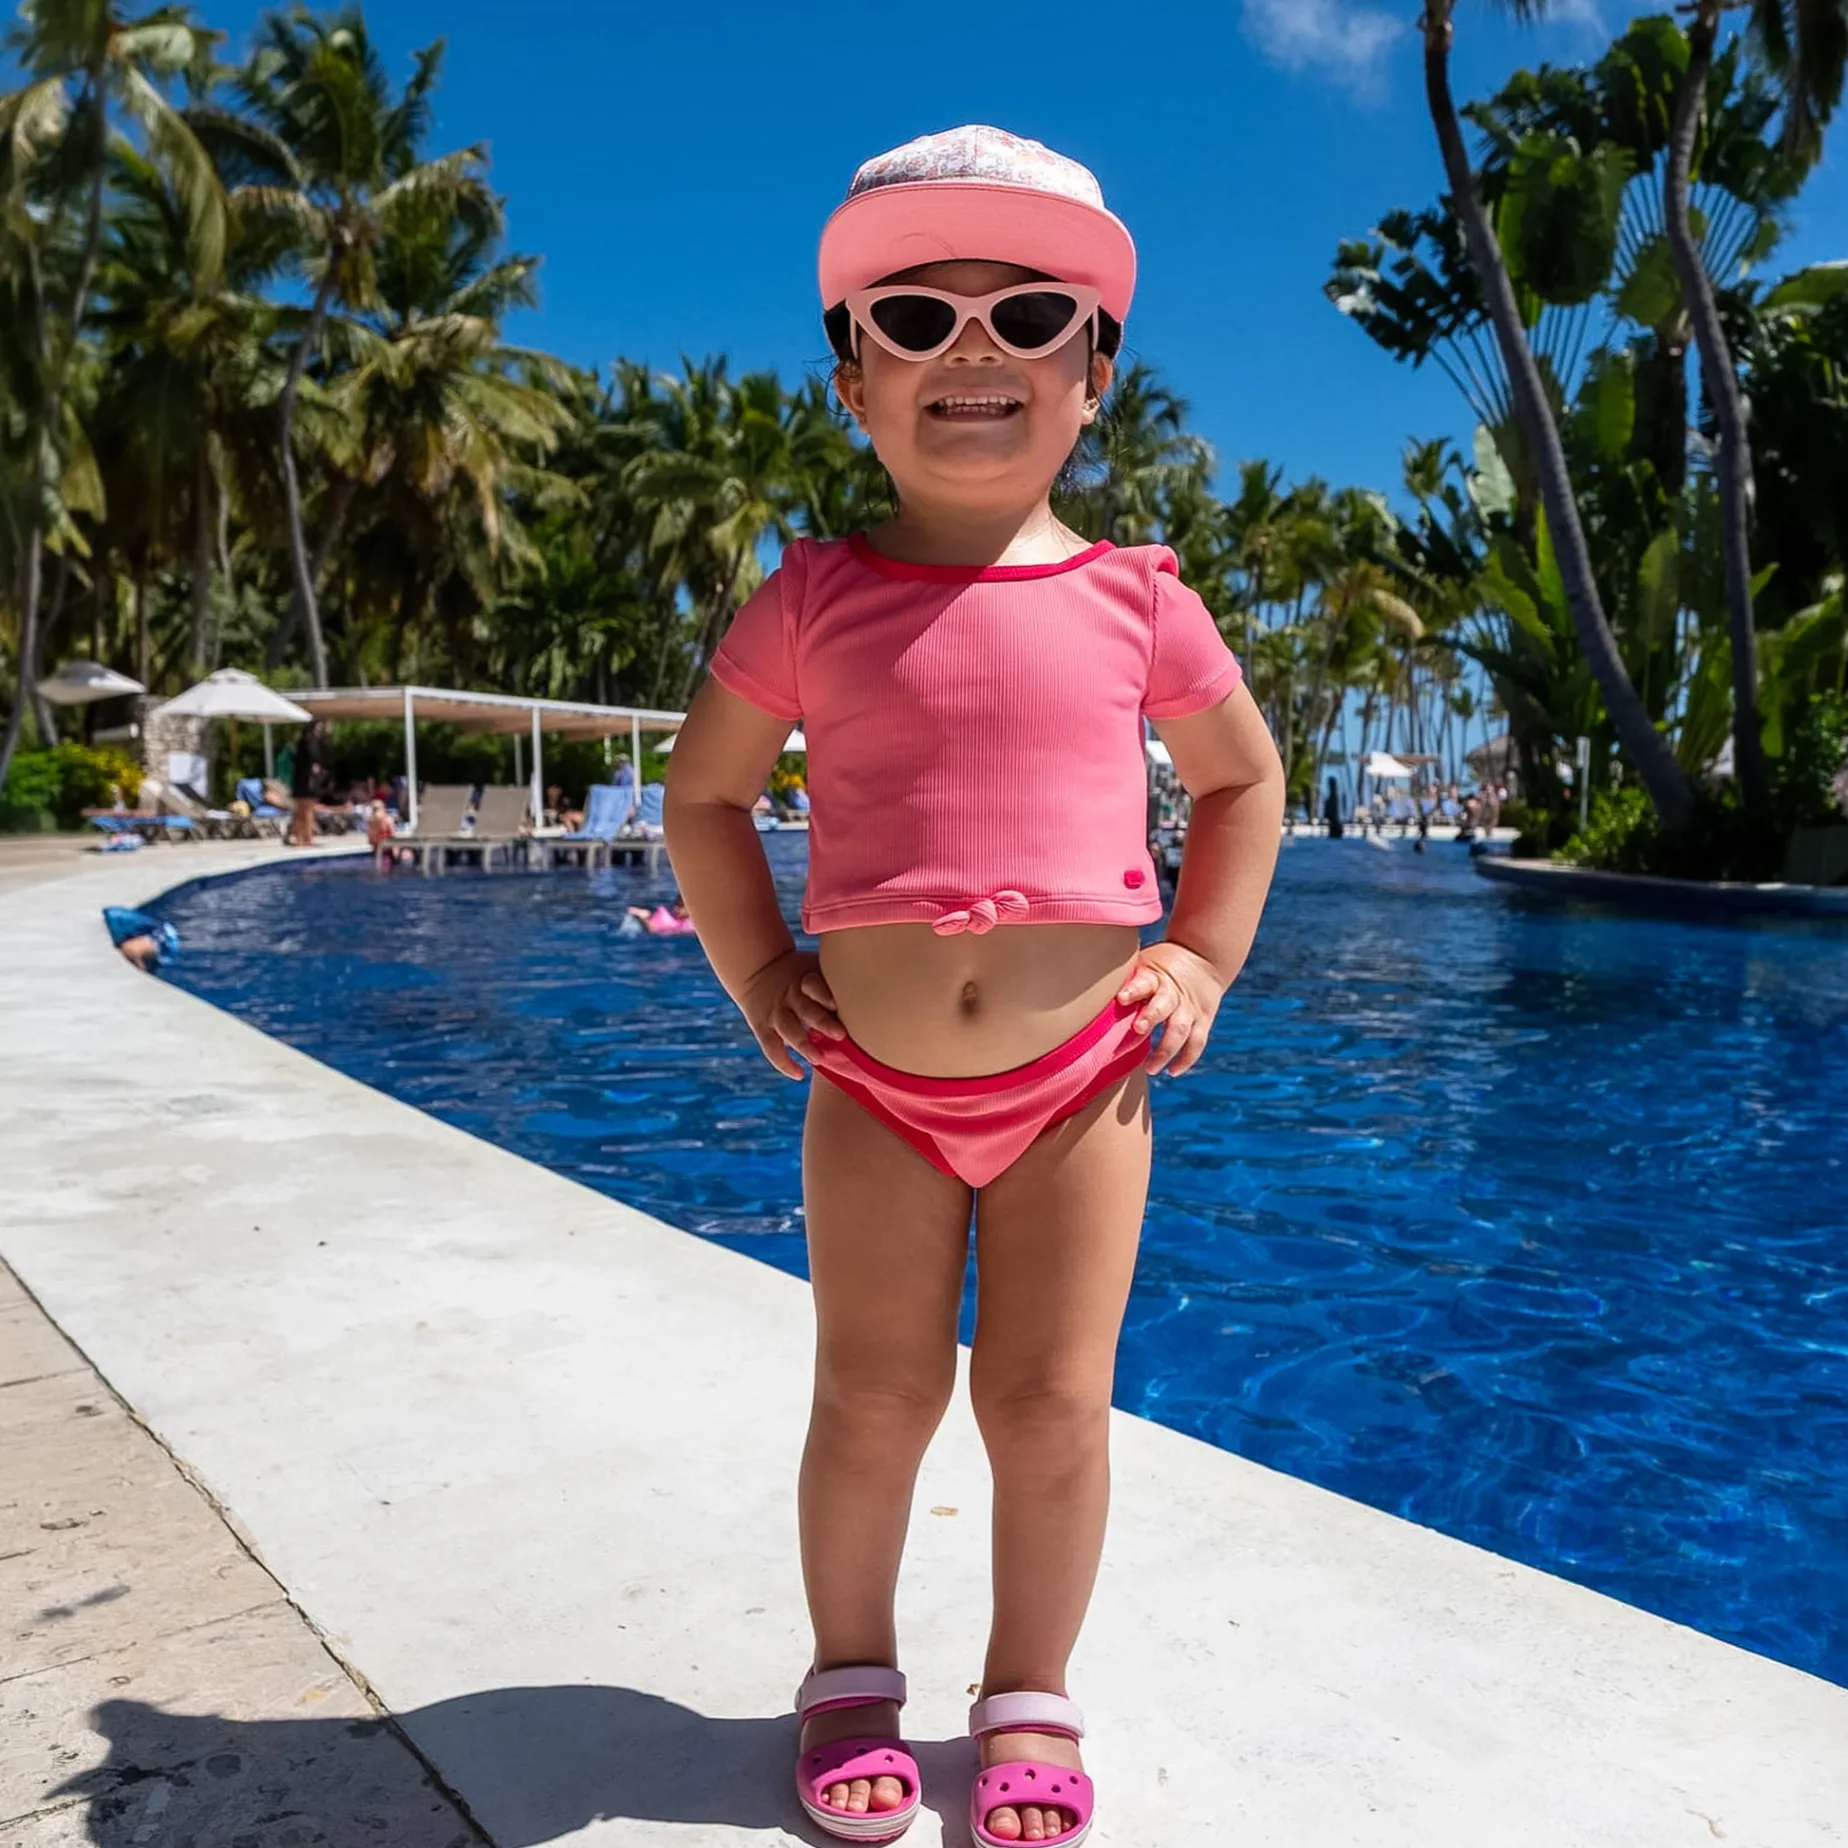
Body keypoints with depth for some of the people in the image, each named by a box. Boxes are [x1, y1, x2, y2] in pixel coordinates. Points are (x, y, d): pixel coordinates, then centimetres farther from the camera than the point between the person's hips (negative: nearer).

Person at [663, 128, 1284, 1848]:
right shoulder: (813, 602, -1)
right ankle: (852, 1676, 34)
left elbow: (1243, 774, 16)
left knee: (1052, 1405, 7)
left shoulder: (1132, 599, 0)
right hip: (874, 1081, 0)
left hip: (1083, 1077, 1)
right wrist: (754, 973, 2)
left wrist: (1203, 959, 6)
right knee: (874, 1397, 8)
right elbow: (704, 794, 11)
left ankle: (1029, 1699, 31)